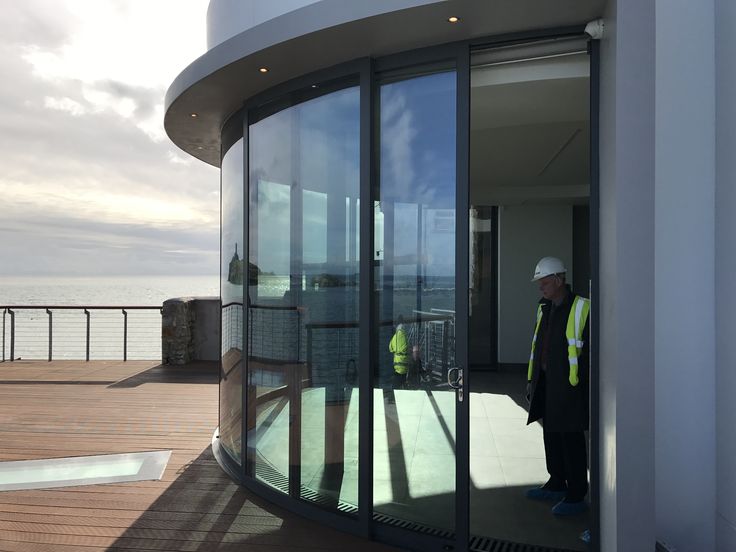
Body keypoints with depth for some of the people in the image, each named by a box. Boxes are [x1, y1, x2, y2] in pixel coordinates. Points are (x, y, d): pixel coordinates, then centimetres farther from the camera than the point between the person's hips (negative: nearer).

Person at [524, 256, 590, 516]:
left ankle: (576, 496, 13)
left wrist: (583, 385, -16)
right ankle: (556, 484, 33)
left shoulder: (581, 308, -12)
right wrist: (532, 380, 16)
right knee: (551, 436, 17)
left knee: (571, 440, 1)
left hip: (569, 387, -8)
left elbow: (589, 350, -13)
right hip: (546, 384, 8)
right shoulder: (544, 308, 13)